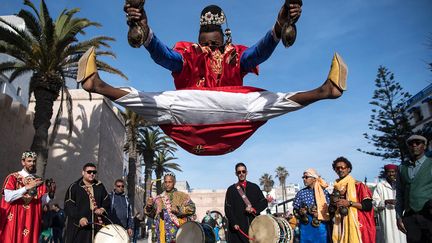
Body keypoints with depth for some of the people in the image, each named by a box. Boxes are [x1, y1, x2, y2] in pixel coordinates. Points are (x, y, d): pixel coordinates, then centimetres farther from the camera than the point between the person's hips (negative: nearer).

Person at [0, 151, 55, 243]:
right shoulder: (13, 177, -1)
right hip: (14, 220, -3)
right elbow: (8, 197, -14)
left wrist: (50, 194, -13)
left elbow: (42, 201, 6)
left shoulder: (39, 181, 9)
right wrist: (27, 187, -20)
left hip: (31, 222, 3)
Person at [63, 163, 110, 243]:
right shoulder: (74, 187, -1)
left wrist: (103, 209, -4)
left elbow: (107, 201, 18)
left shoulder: (100, 186, 13)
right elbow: (68, 206, -7)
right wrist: (79, 218, -20)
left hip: (97, 225, 4)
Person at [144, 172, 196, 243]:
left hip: (178, 232, -3)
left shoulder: (182, 196, 6)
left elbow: (191, 208, -3)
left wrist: (179, 210, -19)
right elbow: (151, 214, 10)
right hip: (162, 234, 3)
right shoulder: (159, 198, 15)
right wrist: (149, 206, -11)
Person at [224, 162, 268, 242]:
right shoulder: (231, 189, 6)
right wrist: (234, 223, -12)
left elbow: (264, 202, 10)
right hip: (238, 228, -2)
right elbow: (228, 209, 1)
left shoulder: (254, 187, 12)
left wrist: (254, 209, -8)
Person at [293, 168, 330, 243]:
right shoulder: (301, 193, 6)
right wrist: (300, 211, -12)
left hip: (320, 226, -2)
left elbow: (329, 209, -1)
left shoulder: (324, 192, -1)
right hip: (305, 226, 2)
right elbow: (295, 209, 9)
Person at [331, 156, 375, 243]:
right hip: (341, 225, 4)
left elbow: (368, 206, -11)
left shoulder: (358, 185, -5)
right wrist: (334, 204, -4)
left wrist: (349, 203, -18)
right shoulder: (336, 188, 10)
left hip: (356, 225, -4)